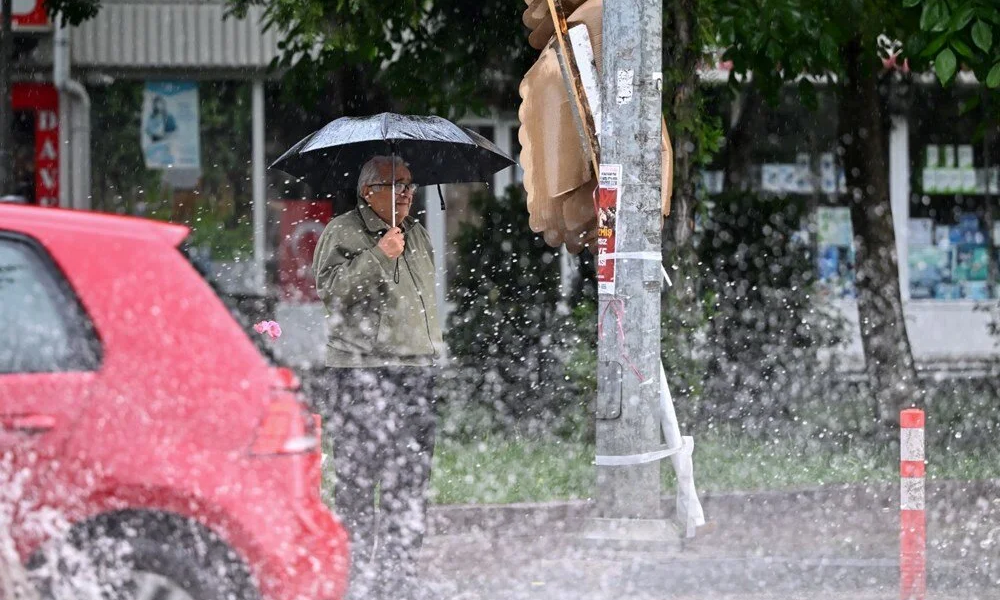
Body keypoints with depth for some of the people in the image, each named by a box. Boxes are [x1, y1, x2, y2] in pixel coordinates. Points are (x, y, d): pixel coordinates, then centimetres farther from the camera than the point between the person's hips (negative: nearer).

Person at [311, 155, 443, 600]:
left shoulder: (417, 234, 20)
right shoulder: (342, 232, -2)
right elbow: (329, 287, -16)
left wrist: (433, 351, 28)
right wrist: (379, 256, -21)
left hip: (416, 371, 6)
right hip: (360, 374, -6)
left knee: (410, 481, 3)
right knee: (359, 478, -6)